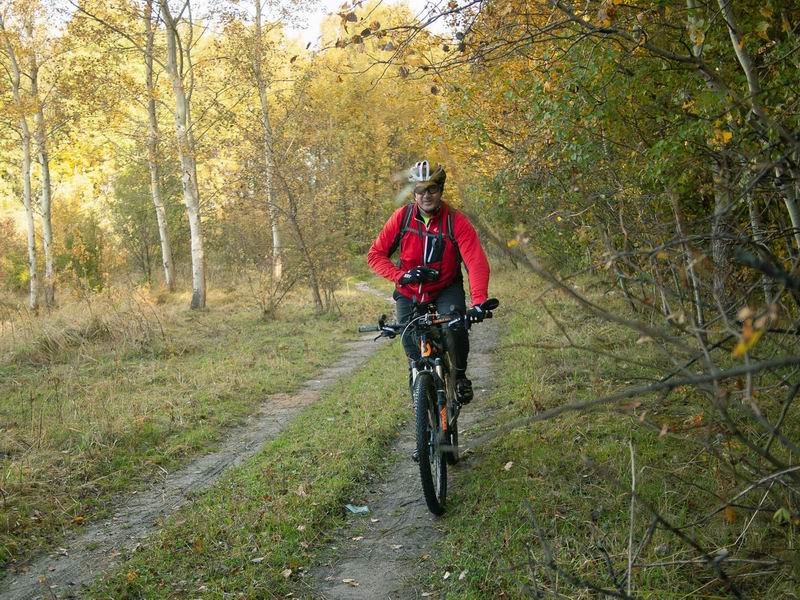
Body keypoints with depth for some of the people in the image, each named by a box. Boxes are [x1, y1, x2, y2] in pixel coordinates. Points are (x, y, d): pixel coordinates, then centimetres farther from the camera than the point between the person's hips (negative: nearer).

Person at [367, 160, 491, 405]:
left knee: (455, 324, -28)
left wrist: (479, 301, -42)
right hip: (409, 293, 2)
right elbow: (375, 254, -10)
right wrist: (401, 275, -27)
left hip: (446, 290, -1)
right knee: (410, 343, -8)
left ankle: (460, 376, -2)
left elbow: (477, 262, -28)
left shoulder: (456, 221, -19)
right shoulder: (402, 217, -14)